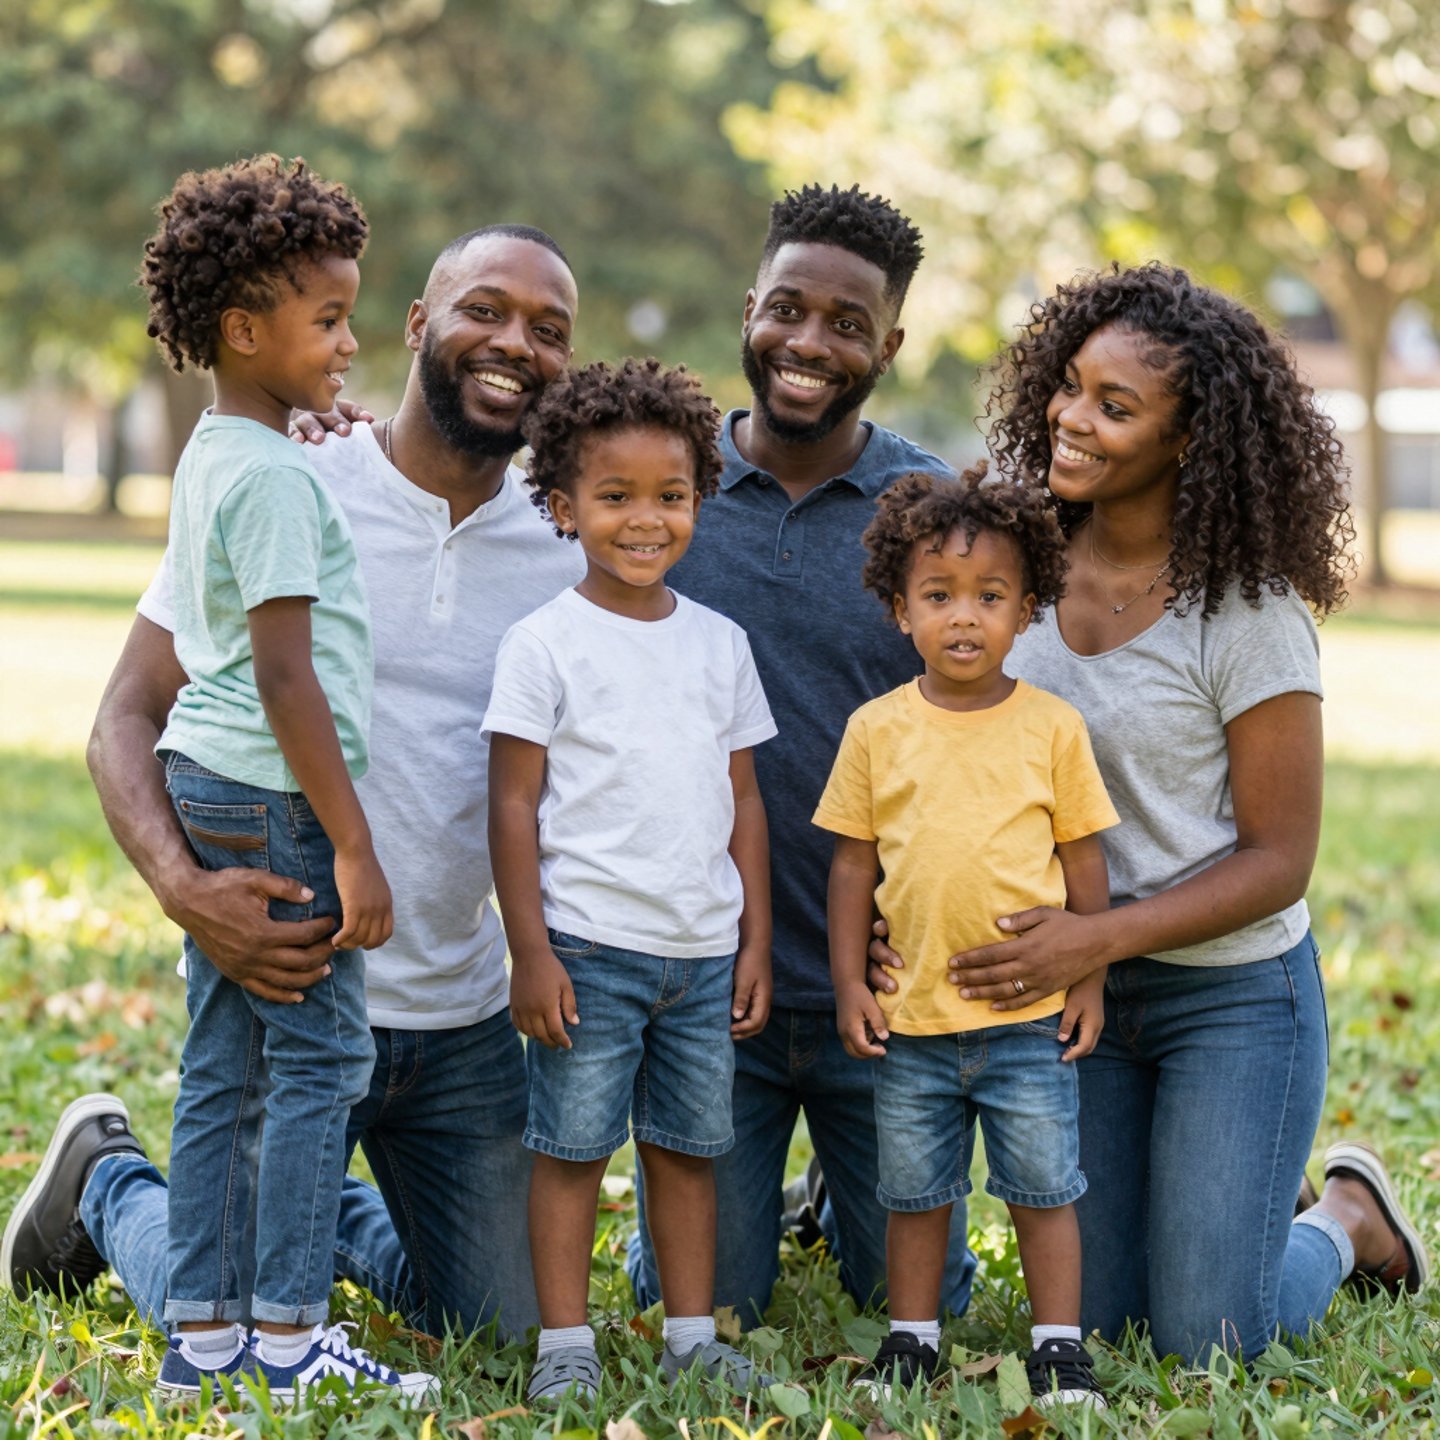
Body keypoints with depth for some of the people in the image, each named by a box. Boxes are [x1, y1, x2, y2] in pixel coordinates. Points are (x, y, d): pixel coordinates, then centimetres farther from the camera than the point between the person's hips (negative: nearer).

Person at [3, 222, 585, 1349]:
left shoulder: (570, 556, 3)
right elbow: (129, 719, -9)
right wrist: (183, 885, -27)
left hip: (466, 1017, 4)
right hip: (280, 986, -4)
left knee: (500, 1328, 11)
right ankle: (107, 1180, 32)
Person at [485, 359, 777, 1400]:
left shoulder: (720, 643, 9)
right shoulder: (546, 644, -5)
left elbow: (743, 797, 13)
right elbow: (515, 804, -5)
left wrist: (755, 941, 10)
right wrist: (530, 951, -10)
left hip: (704, 951, 4)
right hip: (589, 947, -4)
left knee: (689, 1144, 11)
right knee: (573, 1147, 1)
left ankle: (694, 1337, 20)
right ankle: (566, 1344, 9)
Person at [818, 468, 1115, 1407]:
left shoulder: (1053, 728, -2)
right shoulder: (877, 730, 0)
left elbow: (1085, 861, 4)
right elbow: (853, 863, 5)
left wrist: (1090, 979, 2)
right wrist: (849, 985, 2)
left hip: (1030, 1014, -1)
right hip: (910, 1017, 1)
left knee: (1045, 1186, 4)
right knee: (914, 1191, 12)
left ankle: (1060, 1344, 16)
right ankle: (913, 1338, 26)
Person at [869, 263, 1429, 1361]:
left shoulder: (1247, 613, -18)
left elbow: (1278, 859, -15)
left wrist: (1100, 937, -26)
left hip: (1234, 993, -5)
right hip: (1079, 988, 5)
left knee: (1208, 1343, -2)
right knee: (1096, 1321, 9)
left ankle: (1349, 1222, 28)